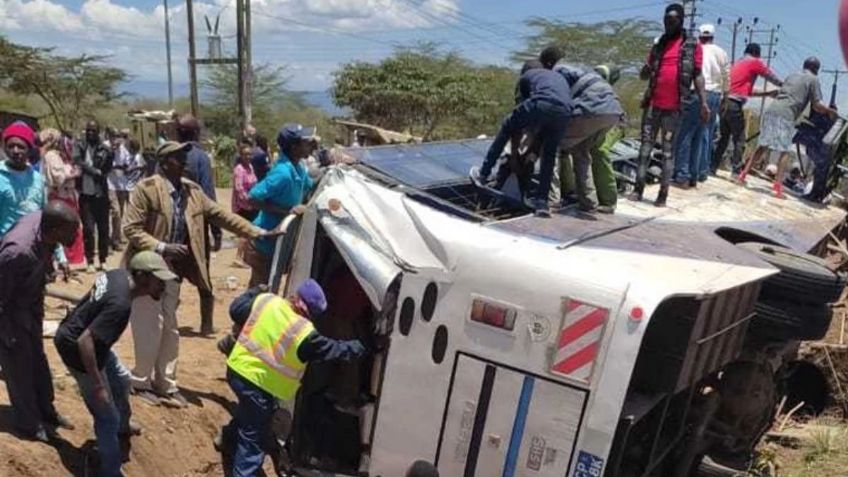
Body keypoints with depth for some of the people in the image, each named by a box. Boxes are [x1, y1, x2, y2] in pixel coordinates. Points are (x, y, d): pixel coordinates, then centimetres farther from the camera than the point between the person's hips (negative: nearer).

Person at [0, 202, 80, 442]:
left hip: (29, 306, 7)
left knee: (38, 360, 20)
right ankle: (29, 423, 29)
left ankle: (46, 411, 38)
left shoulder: (42, 221, -19)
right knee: (20, 369, 9)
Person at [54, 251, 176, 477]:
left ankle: (122, 426, 55)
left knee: (121, 380, 30)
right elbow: (84, 341, -37)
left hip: (76, 334, 10)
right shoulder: (121, 304, -35)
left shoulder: (119, 274, -8)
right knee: (108, 418, 0)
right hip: (75, 349, -10)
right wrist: (98, 385, -30)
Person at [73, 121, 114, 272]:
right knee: (88, 228, 0)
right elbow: (78, 162, -7)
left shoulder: (105, 149, 3)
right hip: (85, 193, 0)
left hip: (101, 193, 0)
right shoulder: (79, 146, 6)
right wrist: (96, 172, -11)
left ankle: (103, 260, 16)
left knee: (103, 228, 5)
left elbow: (106, 168, -8)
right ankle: (90, 261, 7)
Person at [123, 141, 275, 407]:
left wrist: (258, 233, 0)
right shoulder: (146, 189, -14)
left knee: (170, 331, 13)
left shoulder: (192, 191, 4)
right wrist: (162, 247, -25)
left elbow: (221, 215, 6)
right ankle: (142, 382, 21)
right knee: (149, 331, 1)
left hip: (173, 272, 6)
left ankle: (165, 384, 26)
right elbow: (131, 228, -16)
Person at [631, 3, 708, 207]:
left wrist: (703, 102, -6)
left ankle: (663, 193, 3)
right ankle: (638, 188, 7)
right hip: (653, 104, 3)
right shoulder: (658, 44, 13)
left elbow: (697, 75, 3)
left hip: (674, 107, -3)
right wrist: (646, 69, -9)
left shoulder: (693, 45, 3)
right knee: (646, 145, 3)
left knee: (669, 150, 1)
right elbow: (644, 75, 15)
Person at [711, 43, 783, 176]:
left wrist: (769, 93, 31)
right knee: (739, 140, -1)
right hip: (735, 105, -7)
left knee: (723, 137, 15)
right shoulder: (755, 63, 4)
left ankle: (712, 167, 12)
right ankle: (736, 172, -5)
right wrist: (783, 86, 31)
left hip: (725, 102, 7)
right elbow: (771, 77, 13)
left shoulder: (737, 63, 26)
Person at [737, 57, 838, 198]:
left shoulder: (792, 75, 27)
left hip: (771, 110, 6)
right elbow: (817, 105, 4)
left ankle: (744, 174, 8)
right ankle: (778, 184, -8)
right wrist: (831, 111, 19)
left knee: (763, 146, 12)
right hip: (785, 115, -6)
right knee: (786, 151, -1)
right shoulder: (813, 79, 9)